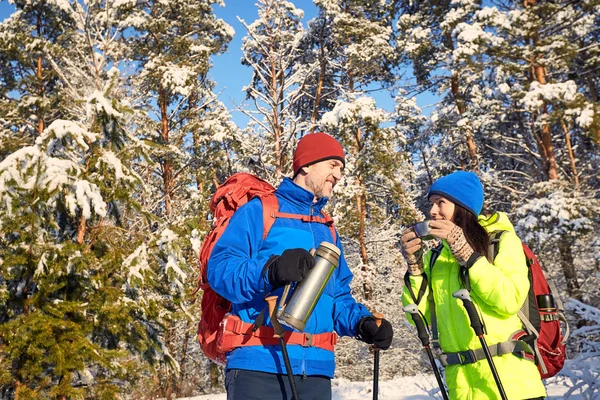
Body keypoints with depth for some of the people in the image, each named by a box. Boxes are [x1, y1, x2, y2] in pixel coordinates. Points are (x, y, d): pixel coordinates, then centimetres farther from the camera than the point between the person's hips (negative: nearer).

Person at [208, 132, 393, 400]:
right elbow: (220, 268, -13)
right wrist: (270, 271, -30)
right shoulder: (259, 210, -2)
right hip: (259, 364, -6)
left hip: (316, 369, 7)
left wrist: (362, 323, 2)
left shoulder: (328, 232, 20)